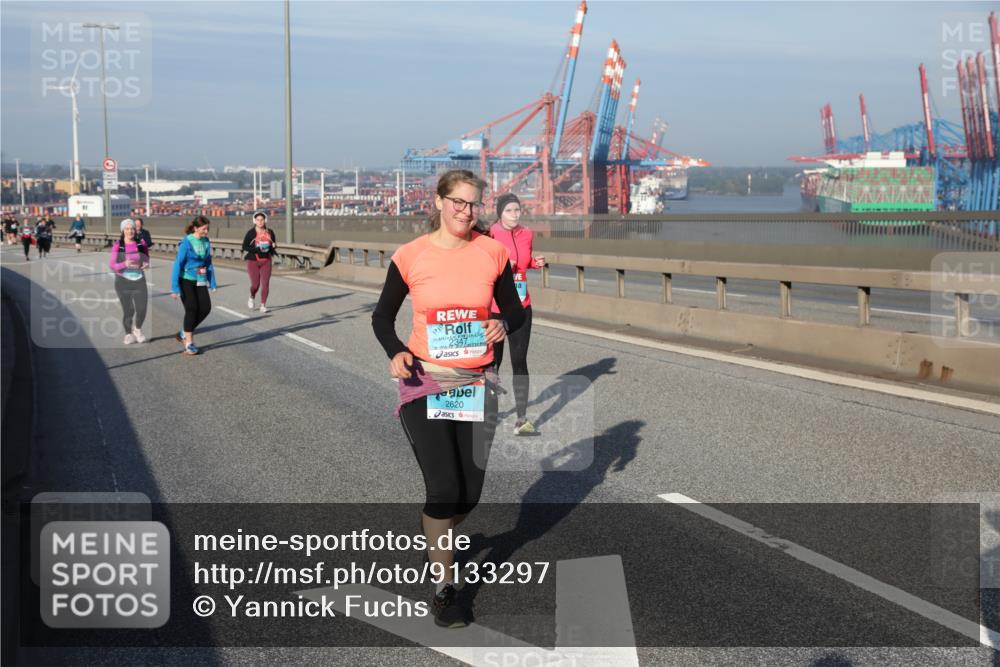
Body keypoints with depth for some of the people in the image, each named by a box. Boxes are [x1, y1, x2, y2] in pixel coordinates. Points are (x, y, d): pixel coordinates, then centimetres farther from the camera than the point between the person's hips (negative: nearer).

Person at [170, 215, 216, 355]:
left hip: (200, 281, 6)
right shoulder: (186, 242, -16)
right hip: (186, 280, -6)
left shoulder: (206, 242, 2)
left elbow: (209, 263, 11)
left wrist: (212, 283, 10)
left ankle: (184, 333, 15)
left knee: (206, 308, -5)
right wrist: (175, 288, -18)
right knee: (191, 309, -9)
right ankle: (189, 344, 2)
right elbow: (178, 264, -16)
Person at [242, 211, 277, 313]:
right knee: (255, 284, 0)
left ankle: (263, 305, 2)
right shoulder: (251, 232, -7)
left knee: (265, 283, -7)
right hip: (253, 261, -2)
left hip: (266, 261, 2)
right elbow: (245, 247, -9)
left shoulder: (270, 232, 4)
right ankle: (251, 298, 32)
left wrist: (272, 247, -7)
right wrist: (258, 249, -22)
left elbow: (273, 244, 18)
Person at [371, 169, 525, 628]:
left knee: (469, 494, 8)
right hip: (424, 384, -3)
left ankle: (433, 532, 43)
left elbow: (514, 310, 9)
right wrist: (395, 352, -14)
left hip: (476, 386, 3)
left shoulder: (492, 253, -1)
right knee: (444, 488, -11)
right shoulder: (411, 256, -5)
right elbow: (382, 317, 5)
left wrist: (504, 325, -14)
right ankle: (444, 588, 9)